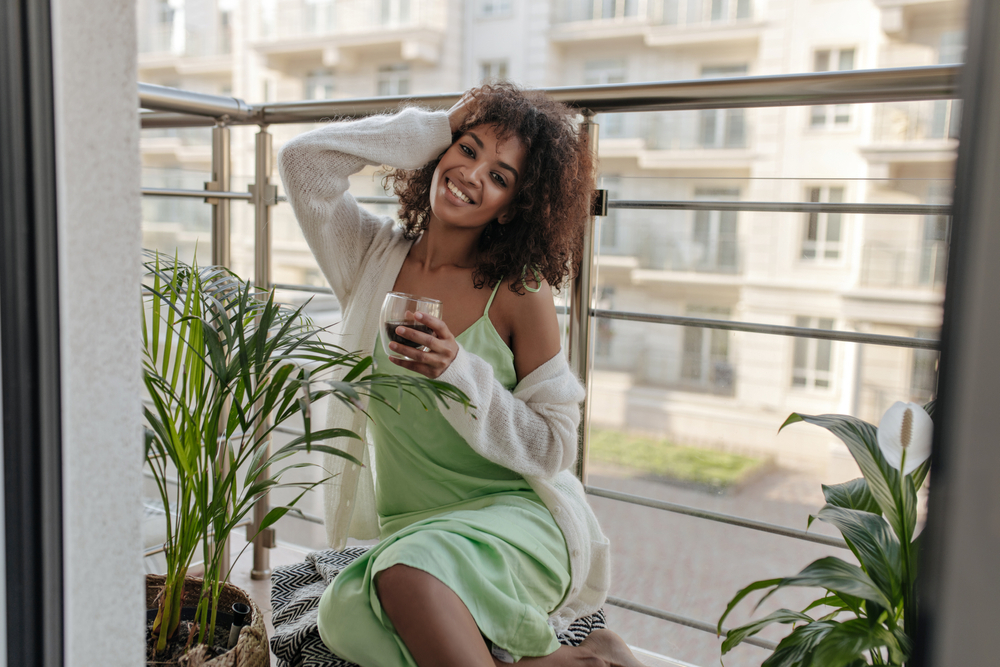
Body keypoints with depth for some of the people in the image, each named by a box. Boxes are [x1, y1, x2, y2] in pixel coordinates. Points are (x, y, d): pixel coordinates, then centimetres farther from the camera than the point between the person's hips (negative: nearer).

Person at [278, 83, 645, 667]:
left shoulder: (520, 291, -8)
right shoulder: (376, 257, 4)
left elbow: (552, 449, -7)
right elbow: (304, 159, -4)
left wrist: (460, 373, -21)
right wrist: (438, 127, -3)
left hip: (514, 518, -4)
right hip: (407, 530, 5)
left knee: (407, 573, -35)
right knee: (345, 615, -26)